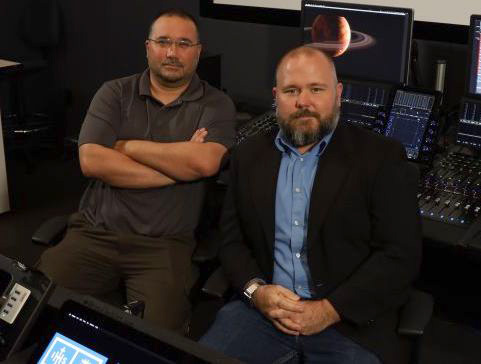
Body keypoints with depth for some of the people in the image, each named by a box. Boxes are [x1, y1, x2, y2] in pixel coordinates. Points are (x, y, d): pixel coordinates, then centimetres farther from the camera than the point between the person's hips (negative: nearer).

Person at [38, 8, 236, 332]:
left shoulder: (216, 105, 4)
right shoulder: (115, 93, 8)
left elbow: (205, 162, -16)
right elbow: (91, 160, -7)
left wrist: (126, 146, -5)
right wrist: (177, 166, -9)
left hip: (165, 244, -2)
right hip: (94, 233, 2)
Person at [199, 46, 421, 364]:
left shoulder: (382, 158, -4)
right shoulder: (249, 156, 9)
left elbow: (401, 254, -8)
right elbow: (232, 240, 11)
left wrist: (330, 310, -14)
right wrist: (255, 290, -8)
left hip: (351, 320, -2)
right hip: (263, 307, 3)